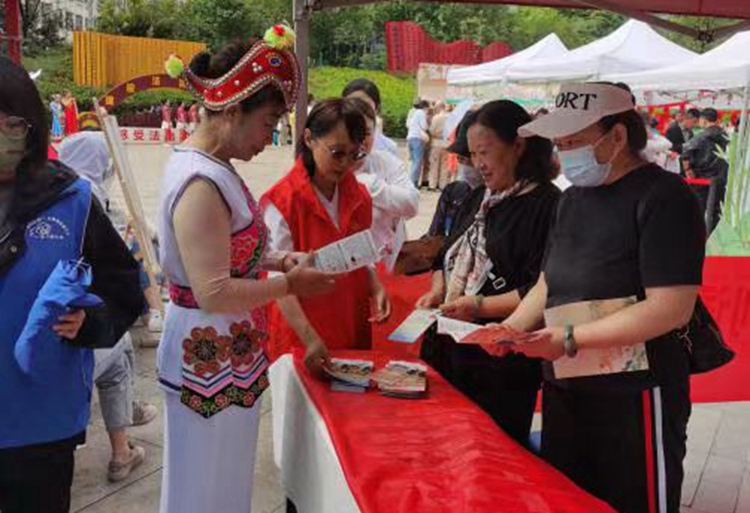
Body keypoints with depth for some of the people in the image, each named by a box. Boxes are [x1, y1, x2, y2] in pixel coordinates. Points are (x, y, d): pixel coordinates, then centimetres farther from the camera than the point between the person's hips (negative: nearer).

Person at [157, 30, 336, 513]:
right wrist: (291, 284, -16)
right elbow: (214, 293, -27)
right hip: (211, 360, -9)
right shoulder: (202, 183, -24)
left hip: (222, 353, 9)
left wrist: (276, 260, 3)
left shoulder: (208, 166, 6)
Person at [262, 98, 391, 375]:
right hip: (302, 340, -5)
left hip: (354, 332, 6)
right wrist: (309, 339, -27)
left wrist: (376, 288, -5)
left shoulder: (359, 197, 4)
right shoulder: (282, 201, -15)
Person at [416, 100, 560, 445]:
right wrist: (437, 291, 3)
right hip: (449, 351, 7)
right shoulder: (478, 199, 14)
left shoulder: (547, 205, -12)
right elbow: (448, 256, 21)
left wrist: (481, 306, -20)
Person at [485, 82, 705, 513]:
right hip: (564, 389, 8)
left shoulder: (664, 197, -13)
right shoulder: (573, 198, 11)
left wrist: (571, 339, -21)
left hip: (633, 396, -7)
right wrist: (511, 327, -1)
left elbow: (671, 309, -21)